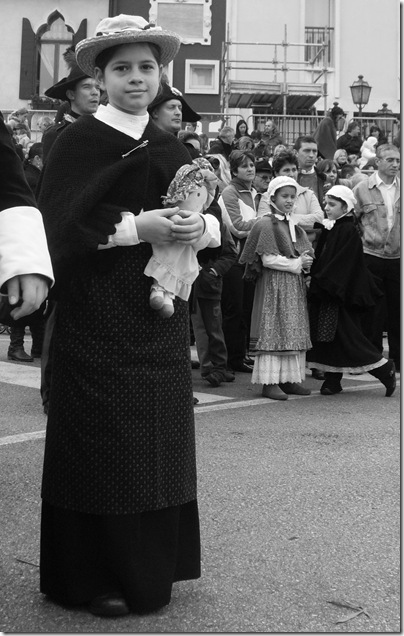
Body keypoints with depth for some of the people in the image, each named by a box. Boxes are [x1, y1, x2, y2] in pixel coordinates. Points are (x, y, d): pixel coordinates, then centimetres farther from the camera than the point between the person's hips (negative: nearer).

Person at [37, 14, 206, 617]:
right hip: (98, 313, -5)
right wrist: (137, 227, -19)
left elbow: (201, 212, 15)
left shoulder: (171, 147, 12)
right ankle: (97, 575, 11)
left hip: (161, 314, 6)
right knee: (104, 441, -2)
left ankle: (151, 566, 23)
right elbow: (61, 225, -12)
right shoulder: (78, 142, -5)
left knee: (159, 439, 9)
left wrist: (196, 225, -8)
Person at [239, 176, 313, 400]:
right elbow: (268, 259, -15)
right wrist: (297, 264, -12)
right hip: (273, 283, -8)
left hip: (295, 285, 8)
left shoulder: (294, 226, 16)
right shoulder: (266, 224, -8)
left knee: (295, 331, 7)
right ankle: (269, 381, -4)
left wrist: (306, 260, -5)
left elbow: (306, 253, 19)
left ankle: (290, 378, 12)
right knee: (272, 330, -6)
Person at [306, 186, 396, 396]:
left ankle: (384, 369, 7)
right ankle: (332, 380, 13)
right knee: (328, 337, 7)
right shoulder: (329, 229, 12)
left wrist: (319, 282, -21)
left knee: (347, 337, -5)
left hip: (342, 295, -8)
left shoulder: (348, 231, -14)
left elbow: (341, 264, -20)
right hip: (327, 293, 8)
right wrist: (314, 279, 5)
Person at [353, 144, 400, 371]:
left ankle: (396, 359, 17)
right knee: (374, 311, 3)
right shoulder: (362, 189, -2)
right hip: (372, 257, -2)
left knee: (397, 310, 6)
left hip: (397, 258, 2)